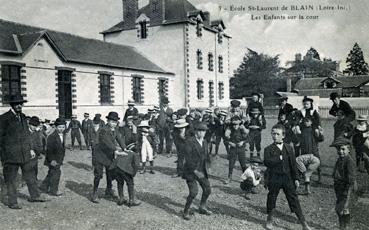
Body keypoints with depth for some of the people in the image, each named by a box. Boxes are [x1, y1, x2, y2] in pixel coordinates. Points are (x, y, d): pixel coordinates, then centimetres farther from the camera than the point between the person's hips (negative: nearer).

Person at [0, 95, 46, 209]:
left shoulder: (23, 116, 10)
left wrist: (30, 149, 15)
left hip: (25, 154, 6)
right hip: (11, 155, -6)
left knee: (29, 175, 15)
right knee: (11, 179, 5)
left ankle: (34, 196, 29)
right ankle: (12, 202, 15)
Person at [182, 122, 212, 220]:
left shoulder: (204, 142, 7)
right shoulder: (190, 142, -16)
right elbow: (188, 158, -21)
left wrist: (207, 167, 9)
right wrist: (195, 171, -23)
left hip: (202, 171, 7)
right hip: (191, 171, -7)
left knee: (207, 190, 13)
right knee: (194, 192, -14)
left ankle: (202, 208, 36)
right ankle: (186, 212, 8)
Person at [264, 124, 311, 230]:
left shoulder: (289, 148, 5)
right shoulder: (268, 149, -3)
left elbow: (293, 164, 7)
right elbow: (266, 162, -20)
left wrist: (296, 178, 5)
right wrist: (279, 158, -20)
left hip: (287, 177, 2)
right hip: (274, 178, -2)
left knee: (294, 199, 4)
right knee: (271, 198, 9)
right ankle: (269, 220, 29)